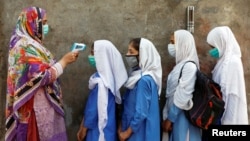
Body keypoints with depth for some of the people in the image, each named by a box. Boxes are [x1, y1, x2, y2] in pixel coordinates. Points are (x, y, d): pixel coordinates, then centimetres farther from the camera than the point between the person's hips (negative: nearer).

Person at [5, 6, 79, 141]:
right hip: (36, 107, -10)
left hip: (35, 105, 10)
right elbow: (44, 76, -24)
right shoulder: (27, 47, -19)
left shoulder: (25, 43, 13)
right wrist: (64, 60, -15)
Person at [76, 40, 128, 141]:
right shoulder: (104, 75, 4)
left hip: (100, 128, -8)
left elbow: (96, 107, -20)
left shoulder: (100, 81, -24)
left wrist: (84, 128, -8)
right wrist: (83, 124, 16)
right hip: (105, 125, 8)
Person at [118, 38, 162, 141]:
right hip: (135, 127, 8)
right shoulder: (137, 75, 5)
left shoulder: (144, 80, -23)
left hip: (140, 132, -8)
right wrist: (121, 126, 8)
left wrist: (127, 132, -12)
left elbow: (141, 112, -23)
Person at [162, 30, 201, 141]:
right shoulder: (181, 65, 11)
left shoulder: (189, 66, -16)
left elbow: (183, 97, -19)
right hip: (176, 115, 8)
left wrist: (169, 118, -14)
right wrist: (167, 116, 9)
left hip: (183, 117, -8)